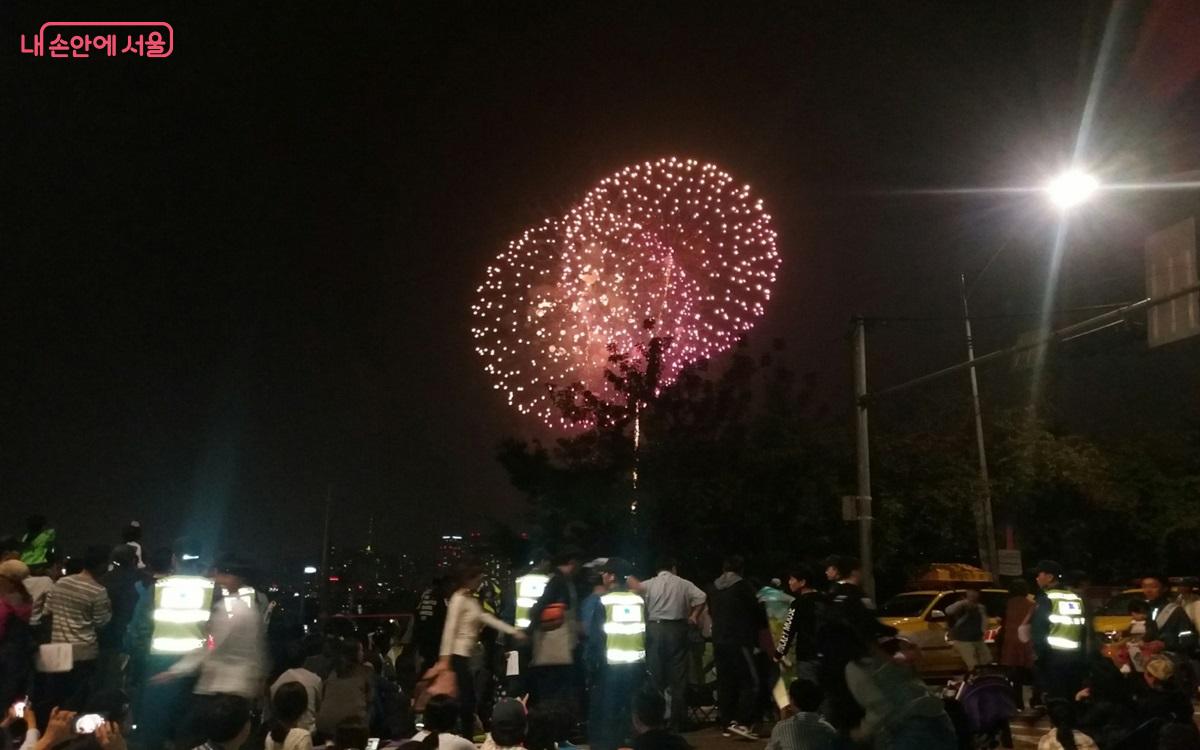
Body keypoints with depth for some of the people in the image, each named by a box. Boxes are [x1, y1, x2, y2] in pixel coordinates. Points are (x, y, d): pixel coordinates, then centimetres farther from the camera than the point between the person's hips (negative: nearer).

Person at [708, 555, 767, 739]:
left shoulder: (713, 588, 10)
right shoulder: (742, 585, -9)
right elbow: (756, 610, -2)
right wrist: (762, 623, 18)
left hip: (719, 641, 7)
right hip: (739, 641, -7)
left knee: (725, 684, 10)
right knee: (750, 682, -3)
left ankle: (727, 723, 11)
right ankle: (741, 723, -12)